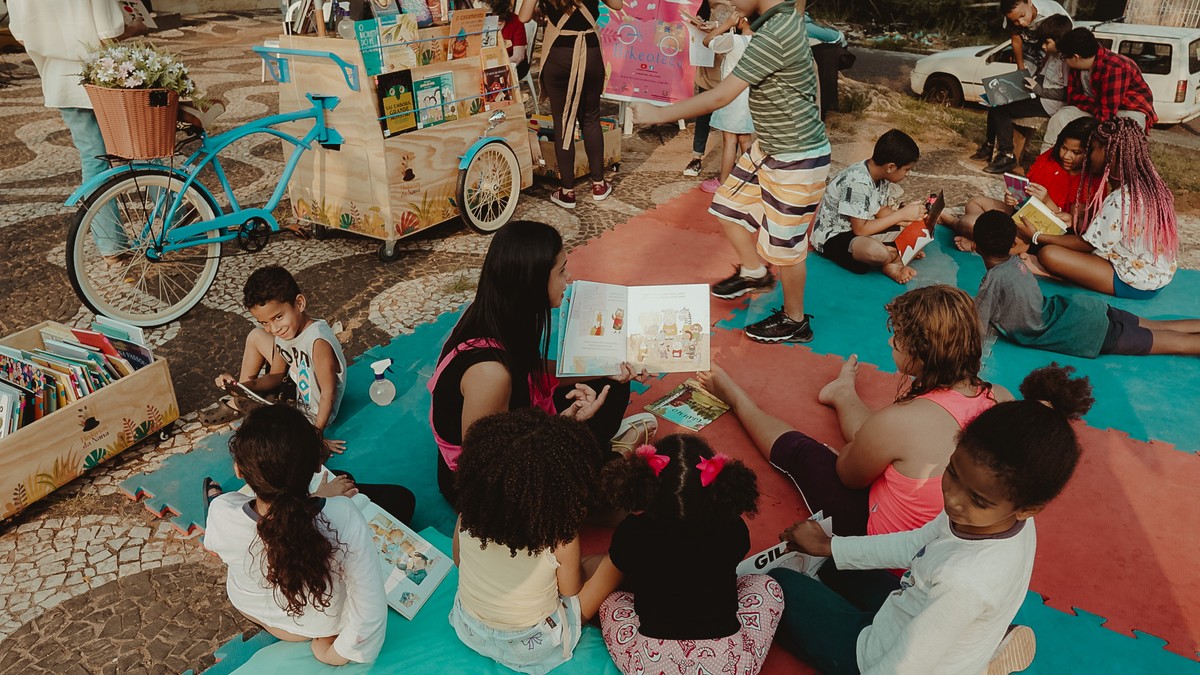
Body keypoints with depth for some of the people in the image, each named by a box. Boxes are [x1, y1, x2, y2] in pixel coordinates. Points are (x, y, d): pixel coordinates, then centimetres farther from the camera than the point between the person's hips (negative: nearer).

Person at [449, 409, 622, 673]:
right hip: (529, 649, -4)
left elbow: (458, 561, -1)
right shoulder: (561, 539, -31)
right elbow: (572, 591, -11)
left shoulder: (469, 513, -22)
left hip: (469, 630, 4)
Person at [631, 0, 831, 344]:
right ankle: (754, 272, 42)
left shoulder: (772, 36, -29)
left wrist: (659, 114, -19)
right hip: (769, 148, 10)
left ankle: (794, 322, 27)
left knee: (784, 245, 6)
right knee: (728, 207, 18)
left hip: (797, 161, -9)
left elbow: (721, 96, -27)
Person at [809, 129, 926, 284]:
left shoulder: (881, 174, -4)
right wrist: (901, 214, -23)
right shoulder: (857, 183, -30)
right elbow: (860, 230, -27)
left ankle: (892, 264, -14)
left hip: (859, 226, 9)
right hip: (832, 236, -9)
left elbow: (881, 211, 6)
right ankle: (902, 254, -7)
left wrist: (911, 218, -11)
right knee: (876, 251, -39)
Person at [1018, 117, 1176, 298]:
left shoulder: (1121, 200, -26)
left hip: (1138, 285, -9)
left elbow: (1087, 244, -16)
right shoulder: (1149, 182, 1)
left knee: (1048, 254, -21)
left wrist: (1036, 237, -10)